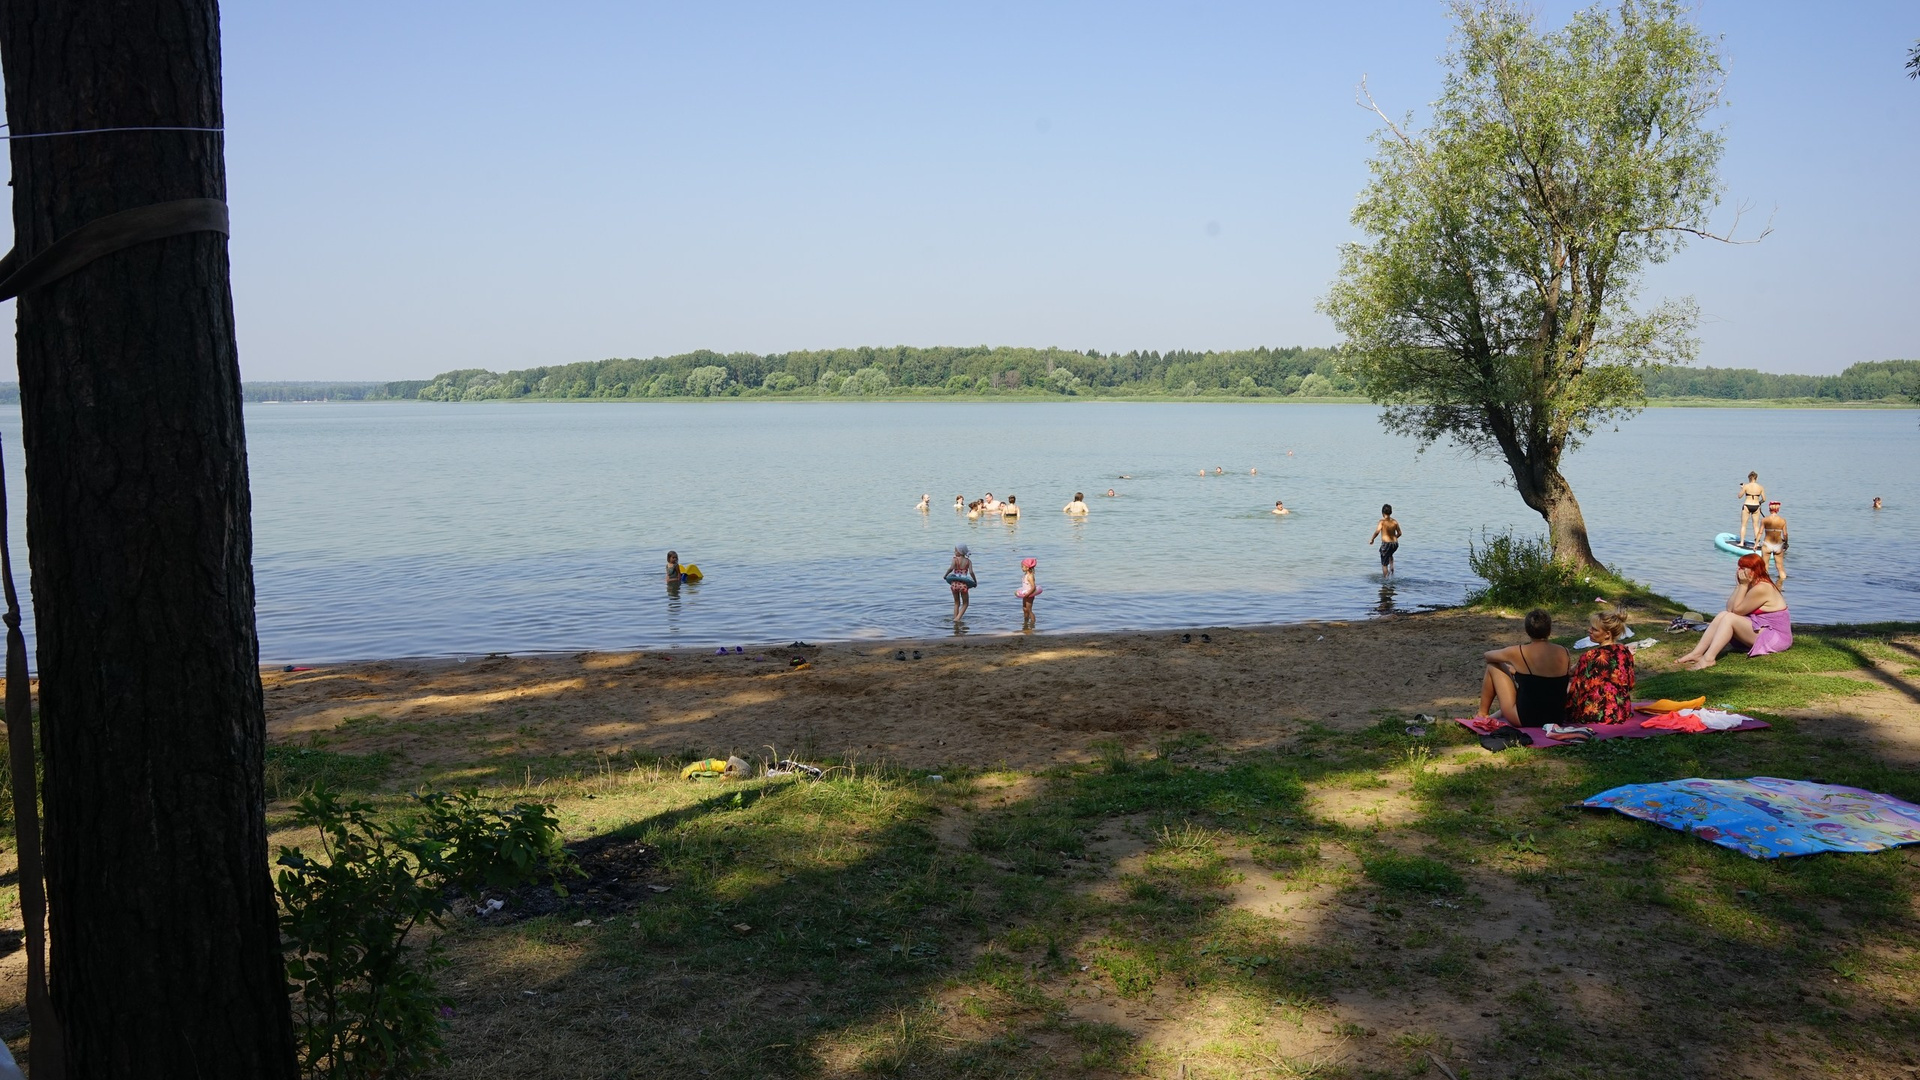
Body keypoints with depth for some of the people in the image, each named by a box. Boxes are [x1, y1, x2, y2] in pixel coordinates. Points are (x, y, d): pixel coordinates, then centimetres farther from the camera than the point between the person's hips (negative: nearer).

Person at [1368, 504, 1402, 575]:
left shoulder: (1382, 521, -11)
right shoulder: (1395, 522, 3)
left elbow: (1377, 531, -24)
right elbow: (1399, 533, 10)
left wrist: (1372, 539, -11)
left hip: (1386, 544, -5)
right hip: (1395, 544, 5)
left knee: (1384, 564, 8)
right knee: (1390, 554, 38)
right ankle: (1391, 567, 19)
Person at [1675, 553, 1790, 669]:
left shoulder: (1761, 589, -19)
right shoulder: (1752, 585, 11)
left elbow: (1737, 610, -15)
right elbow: (1730, 608, 3)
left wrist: (1743, 585, -15)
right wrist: (1740, 585, -4)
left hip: (1776, 637, -10)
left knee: (1729, 618, -21)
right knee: (1723, 615, -2)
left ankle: (1708, 659, -30)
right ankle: (1696, 654, -12)